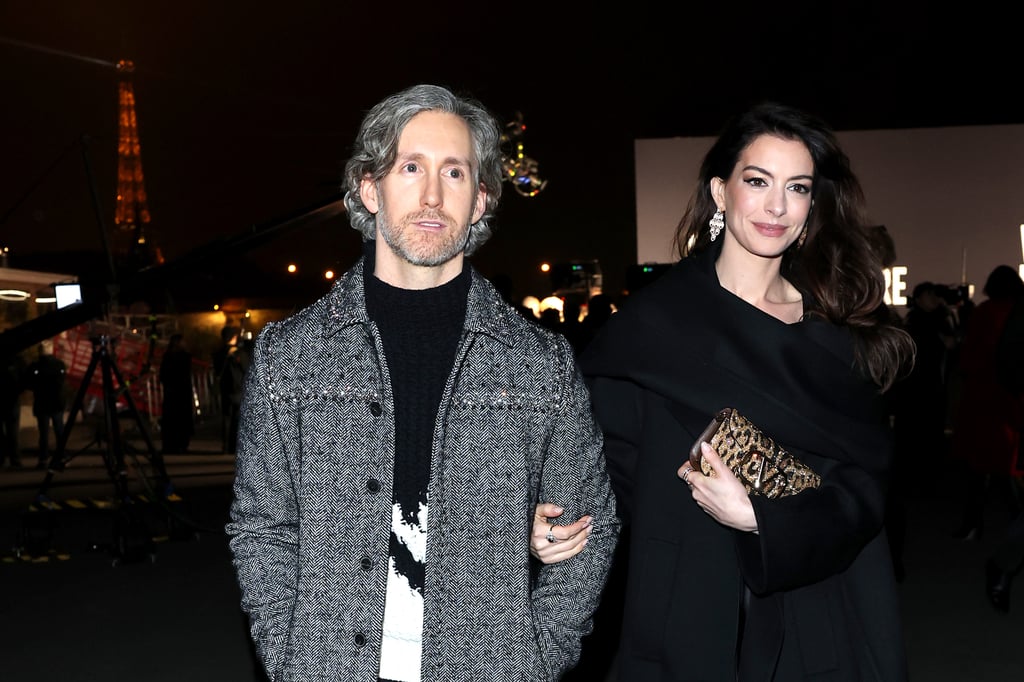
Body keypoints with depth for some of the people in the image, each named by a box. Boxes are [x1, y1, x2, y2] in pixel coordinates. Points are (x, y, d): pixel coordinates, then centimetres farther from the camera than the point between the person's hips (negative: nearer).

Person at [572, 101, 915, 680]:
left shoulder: (843, 326, 2)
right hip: (692, 625, -2)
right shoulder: (653, 321, -6)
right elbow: (615, 475, -2)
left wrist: (761, 521, -18)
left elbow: (868, 483, -4)